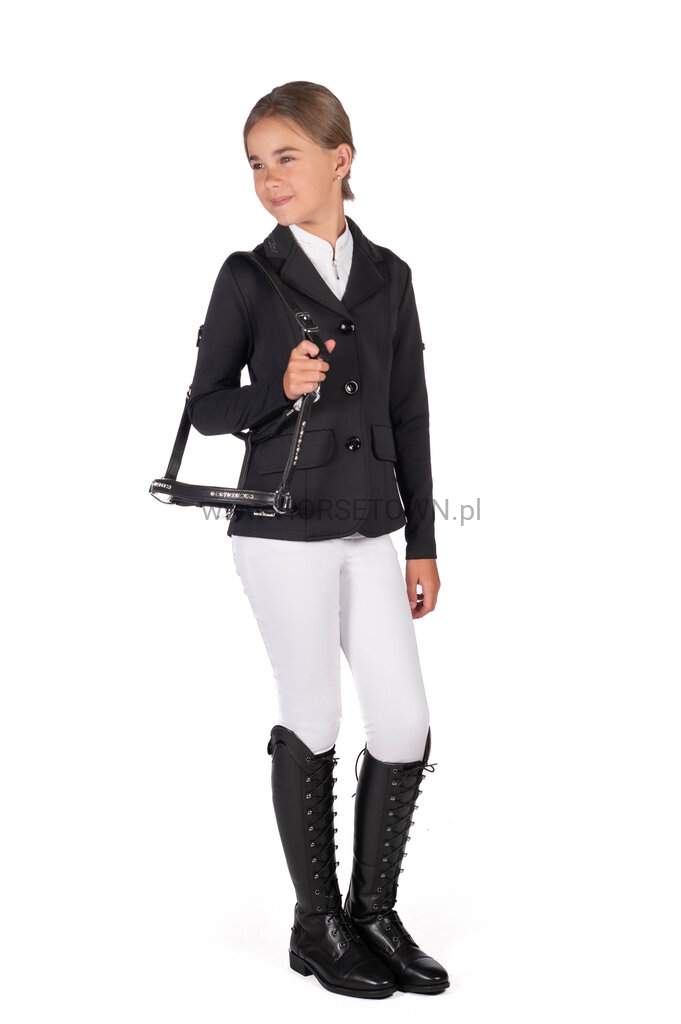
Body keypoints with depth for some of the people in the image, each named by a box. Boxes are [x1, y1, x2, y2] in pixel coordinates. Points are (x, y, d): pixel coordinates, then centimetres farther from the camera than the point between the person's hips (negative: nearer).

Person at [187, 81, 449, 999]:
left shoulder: (388, 276, 7)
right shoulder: (248, 279, -2)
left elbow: (409, 416, 9)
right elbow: (206, 408, 1)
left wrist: (422, 544, 8)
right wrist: (278, 388, -20)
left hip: (371, 533, 4)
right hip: (284, 533, -3)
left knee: (406, 727, 4)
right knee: (312, 726, 5)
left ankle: (374, 911, 24)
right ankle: (317, 924, 22)